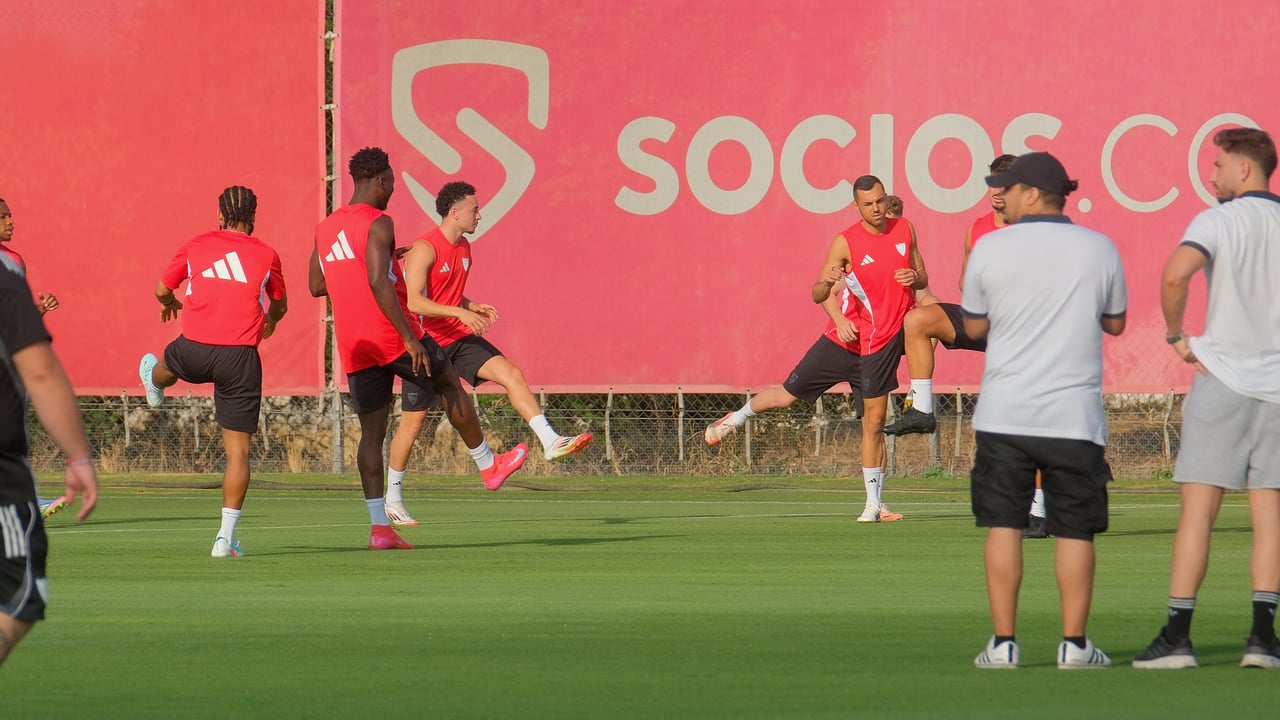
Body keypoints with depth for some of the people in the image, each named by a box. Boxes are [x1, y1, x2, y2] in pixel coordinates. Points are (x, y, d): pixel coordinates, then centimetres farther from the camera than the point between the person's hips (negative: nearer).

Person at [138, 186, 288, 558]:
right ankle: (227, 535, -4)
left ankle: (154, 384, 75)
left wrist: (169, 304, 40)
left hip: (194, 349, 1)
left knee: (169, 362, 40)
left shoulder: (195, 246, 4)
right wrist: (270, 323, 45)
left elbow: (162, 290, 15)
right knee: (238, 449, 1)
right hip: (240, 359, -1)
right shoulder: (266, 255, 3)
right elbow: (280, 306, 21)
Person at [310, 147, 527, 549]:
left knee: (372, 431, 6)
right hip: (391, 336, -6)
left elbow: (315, 287, 19)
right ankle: (489, 467, 30)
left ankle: (379, 527, -1)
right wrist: (409, 338, -23)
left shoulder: (325, 229, 11)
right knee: (450, 385, 18)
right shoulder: (378, 224, -12)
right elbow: (378, 282, -24)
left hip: (353, 346, 6)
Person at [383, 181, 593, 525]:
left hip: (459, 340, 7)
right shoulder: (425, 249, -17)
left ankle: (551, 442, -23)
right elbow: (413, 301, -25)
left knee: (511, 374, -15)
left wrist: (474, 307, 3)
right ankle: (393, 500, 14)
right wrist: (460, 312, -32)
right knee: (413, 421, 1)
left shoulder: (464, 248, 10)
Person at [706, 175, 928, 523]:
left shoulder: (905, 230, 2)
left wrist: (914, 278, -11)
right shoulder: (845, 242, -9)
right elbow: (817, 294, -7)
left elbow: (922, 278, 13)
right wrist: (828, 284, -30)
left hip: (881, 345, 1)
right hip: (842, 338, -1)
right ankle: (737, 417, 34)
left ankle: (874, 504, 11)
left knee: (873, 423, 2)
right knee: (786, 395, 4)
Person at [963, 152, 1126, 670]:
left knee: (1003, 526, 5)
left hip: (1004, 413, 0)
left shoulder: (990, 249, -2)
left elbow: (973, 326, 10)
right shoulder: (1100, 249, 2)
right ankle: (1074, 644, 3)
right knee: (1074, 530, 5)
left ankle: (1003, 643, 3)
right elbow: (1116, 322, 14)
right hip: (1075, 414, 0)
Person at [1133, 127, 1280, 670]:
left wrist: (1176, 335, -9)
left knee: (1198, 507, -3)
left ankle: (1177, 635, -7)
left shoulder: (1218, 222, -6)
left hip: (1223, 377, -4)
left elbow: (1177, 272, -24)